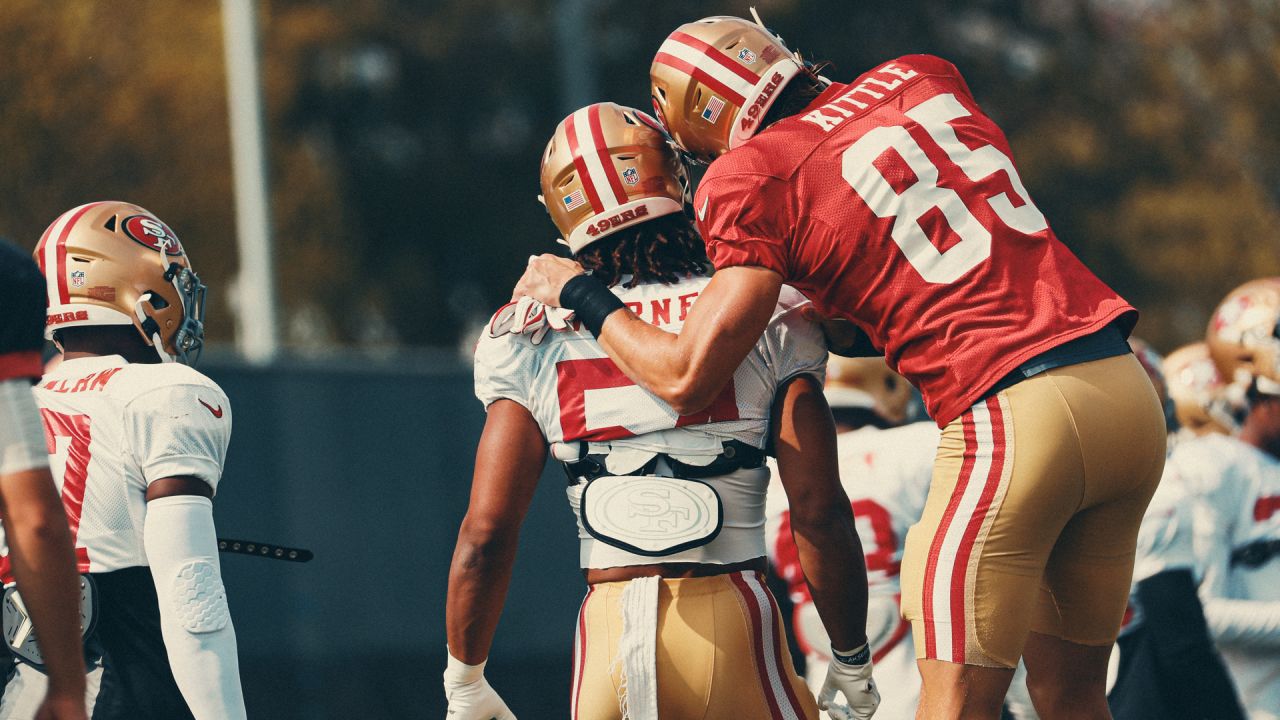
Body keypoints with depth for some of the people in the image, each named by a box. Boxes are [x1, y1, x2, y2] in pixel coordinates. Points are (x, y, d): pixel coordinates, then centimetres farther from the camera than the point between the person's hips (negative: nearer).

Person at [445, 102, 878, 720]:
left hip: (607, 633, 1)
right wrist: (852, 667, 10)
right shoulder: (770, 326, 3)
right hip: (731, 623, -1)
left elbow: (486, 531, 1)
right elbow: (819, 512, -1)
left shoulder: (532, 345, 5)